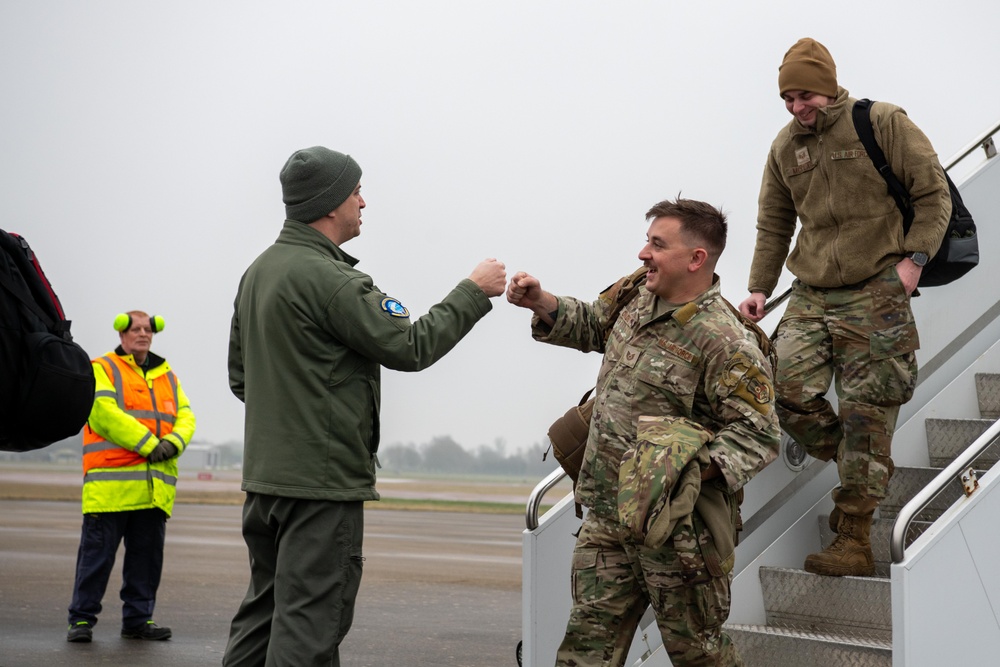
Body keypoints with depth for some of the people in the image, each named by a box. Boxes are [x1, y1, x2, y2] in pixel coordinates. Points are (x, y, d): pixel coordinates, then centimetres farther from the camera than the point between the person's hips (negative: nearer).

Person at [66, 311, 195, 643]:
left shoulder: (167, 376, 22)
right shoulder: (101, 370, 4)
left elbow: (185, 416, 12)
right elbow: (105, 413, -11)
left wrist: (173, 442, -11)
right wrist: (149, 444, -16)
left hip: (154, 487, 5)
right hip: (110, 483, -5)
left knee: (147, 555, 7)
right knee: (97, 553, -4)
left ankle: (138, 619, 15)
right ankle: (82, 619, 3)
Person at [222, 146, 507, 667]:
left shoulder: (258, 271, 13)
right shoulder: (328, 278, -17)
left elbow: (240, 373, 20)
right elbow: (410, 347, -14)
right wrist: (474, 292, -4)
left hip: (265, 474, 10)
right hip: (323, 482, -9)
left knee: (265, 608, 16)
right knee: (309, 623, -6)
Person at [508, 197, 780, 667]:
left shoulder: (725, 342, -19)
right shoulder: (643, 300, 7)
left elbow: (757, 435, -21)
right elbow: (592, 325, 27)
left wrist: (693, 471, -34)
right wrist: (541, 303, 10)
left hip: (677, 528, -7)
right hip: (606, 516, 8)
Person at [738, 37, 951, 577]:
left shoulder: (883, 123, -3)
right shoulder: (785, 147, 12)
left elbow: (933, 192, -1)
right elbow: (773, 226, 21)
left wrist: (914, 257, -9)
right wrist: (759, 289, 13)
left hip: (875, 294, -5)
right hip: (811, 297, 5)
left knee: (866, 413, -7)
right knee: (786, 391, -12)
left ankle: (855, 540, -3)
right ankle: (859, 470, 13)